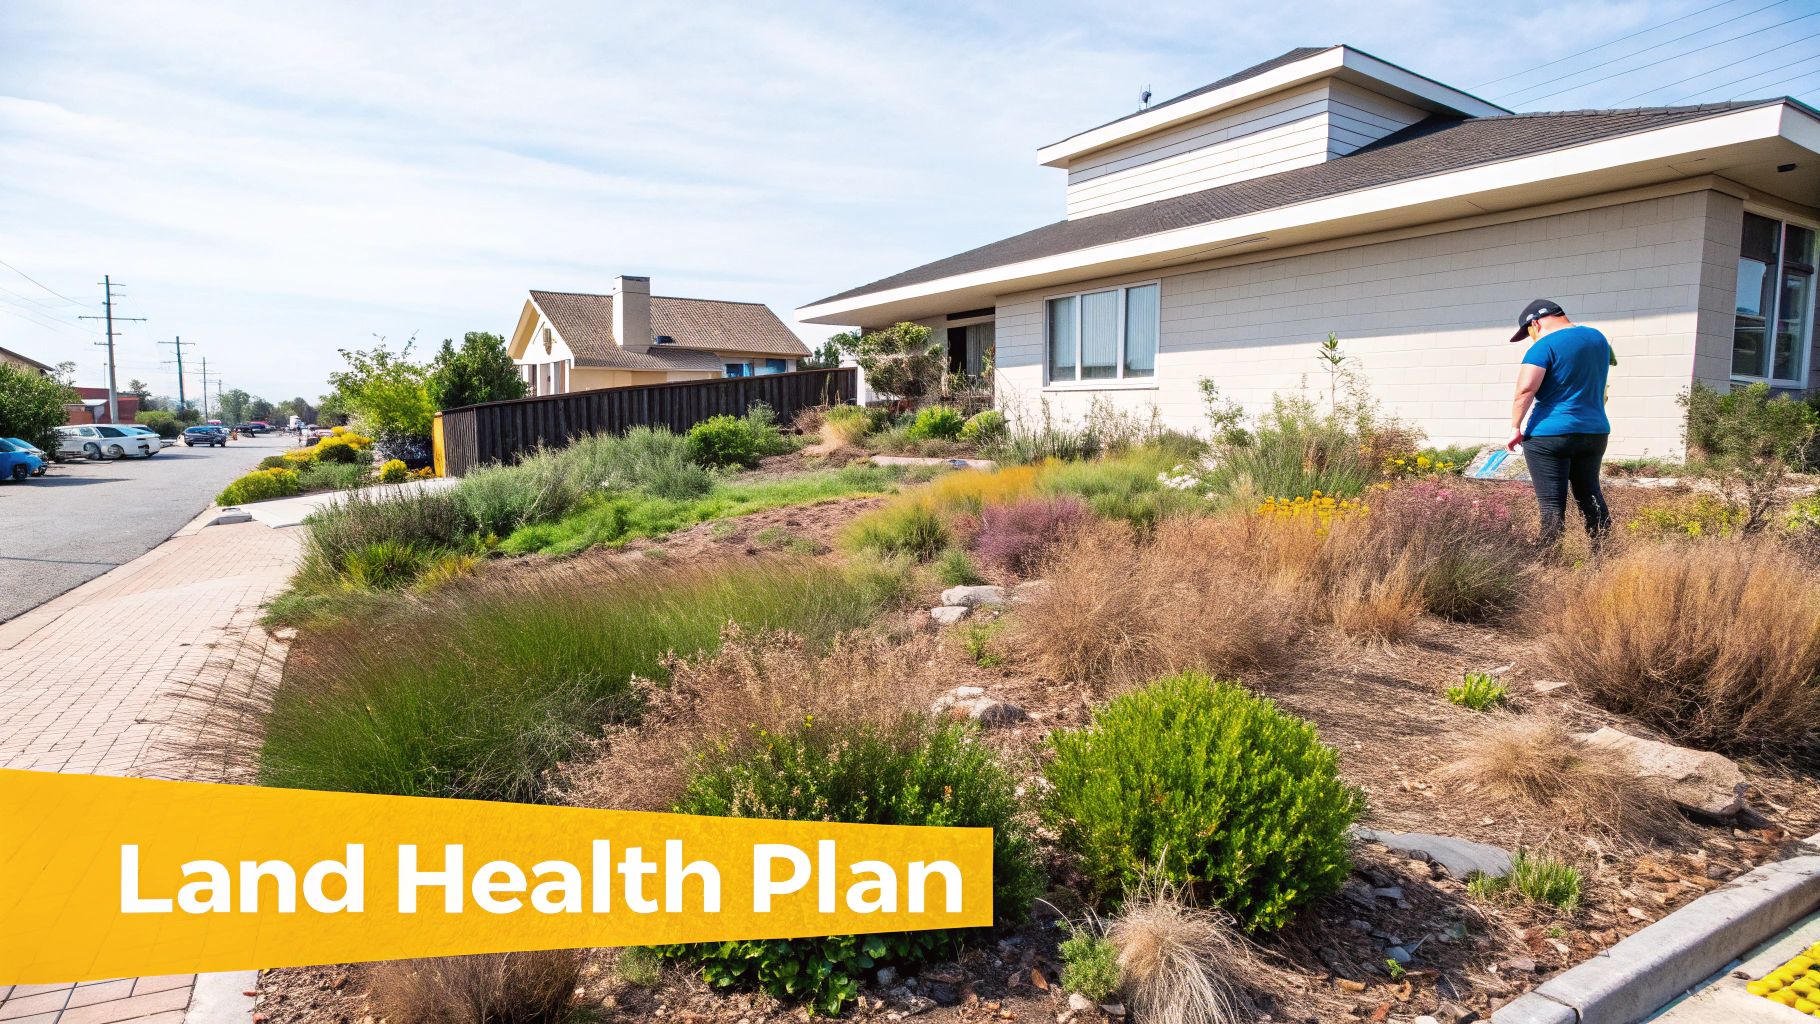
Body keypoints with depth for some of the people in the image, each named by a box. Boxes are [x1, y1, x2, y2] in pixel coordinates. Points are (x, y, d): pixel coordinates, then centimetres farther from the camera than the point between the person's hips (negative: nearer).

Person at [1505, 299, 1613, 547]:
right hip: (1595, 431, 7)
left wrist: (1515, 428, -15)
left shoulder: (1544, 346, -12)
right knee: (1590, 495, 20)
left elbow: (1525, 389, -22)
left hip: (1549, 434, -7)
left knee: (1552, 504, -4)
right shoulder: (1598, 338, 12)